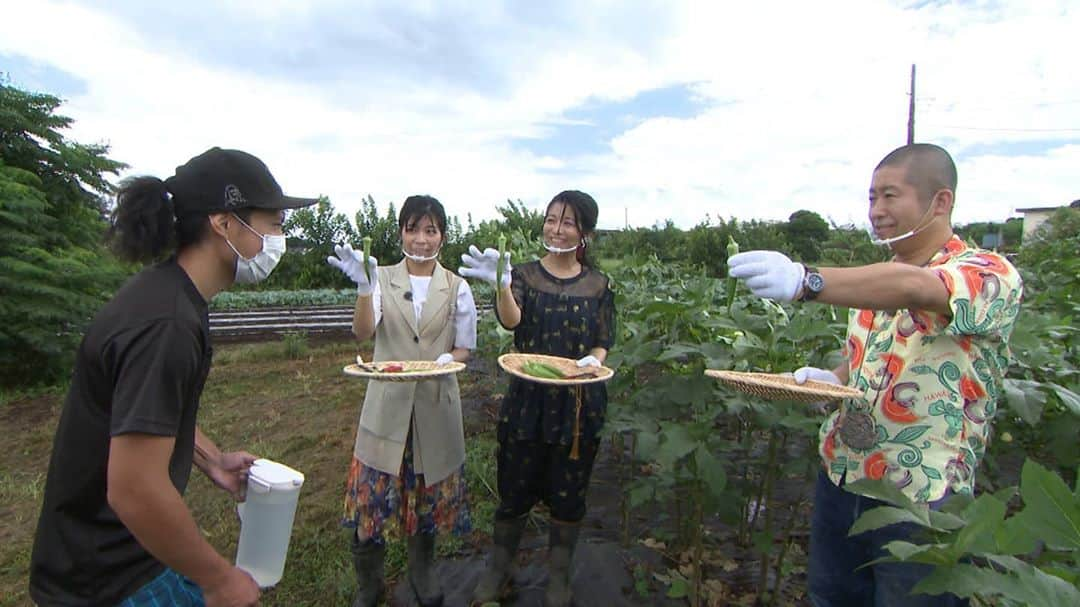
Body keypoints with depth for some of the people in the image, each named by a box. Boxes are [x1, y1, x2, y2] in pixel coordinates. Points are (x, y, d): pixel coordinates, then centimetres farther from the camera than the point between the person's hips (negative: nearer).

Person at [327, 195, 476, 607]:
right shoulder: (382, 279, -1)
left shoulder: (457, 288, 1)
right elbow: (363, 332, -16)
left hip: (435, 406, 1)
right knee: (374, 495, 4)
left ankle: (422, 571, 41)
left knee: (430, 493, 14)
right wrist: (363, 285, -32)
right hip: (387, 404, -1)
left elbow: (464, 348, 5)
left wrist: (448, 359, -17)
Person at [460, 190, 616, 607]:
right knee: (515, 489, 10)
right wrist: (501, 284, -41)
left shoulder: (598, 286, 2)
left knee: (568, 494, 14)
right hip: (528, 400, -1)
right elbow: (511, 319, -21)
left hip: (579, 403, 1)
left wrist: (592, 360, -20)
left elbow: (603, 342, 3)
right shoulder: (525, 275, -2)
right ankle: (498, 572, 35)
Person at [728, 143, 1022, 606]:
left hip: (921, 498, -6)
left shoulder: (992, 275, -13)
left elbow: (913, 289, -36)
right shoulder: (875, 278, 8)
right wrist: (832, 378, -4)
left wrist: (805, 281, -52)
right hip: (840, 477, 6)